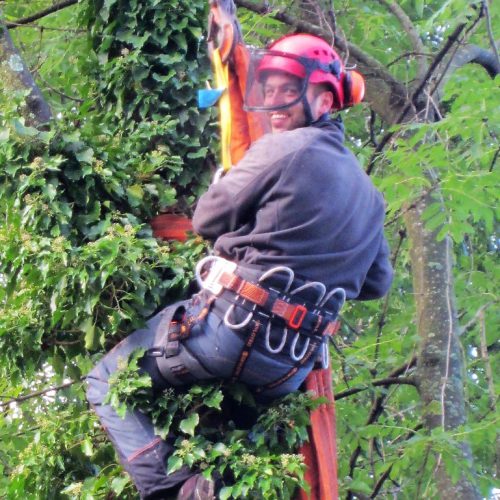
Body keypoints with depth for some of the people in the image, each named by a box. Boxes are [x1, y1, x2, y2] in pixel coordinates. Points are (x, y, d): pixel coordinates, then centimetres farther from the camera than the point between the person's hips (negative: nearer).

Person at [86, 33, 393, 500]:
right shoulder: (368, 193, 13)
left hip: (231, 327, -7)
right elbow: (377, 283, 23)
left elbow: (207, 219, -2)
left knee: (106, 380, 6)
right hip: (290, 369, 7)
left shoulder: (281, 149, -12)